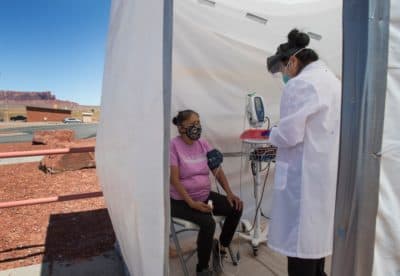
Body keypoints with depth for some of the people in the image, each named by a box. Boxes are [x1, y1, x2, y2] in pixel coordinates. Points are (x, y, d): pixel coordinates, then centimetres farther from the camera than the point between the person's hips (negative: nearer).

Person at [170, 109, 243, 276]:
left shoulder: (203, 144, 3)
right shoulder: (174, 146, -15)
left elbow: (218, 171, 2)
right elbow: (174, 179, -19)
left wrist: (229, 193, -9)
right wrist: (192, 203, -26)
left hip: (205, 195, 6)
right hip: (181, 201, -6)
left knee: (236, 208, -8)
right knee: (208, 223, -28)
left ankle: (220, 246, 14)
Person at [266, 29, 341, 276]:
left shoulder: (299, 84, -15)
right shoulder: (333, 80, 13)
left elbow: (289, 134, -20)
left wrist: (272, 134, 0)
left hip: (305, 174, -9)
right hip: (327, 172, 9)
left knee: (300, 238, 3)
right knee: (317, 232, 22)